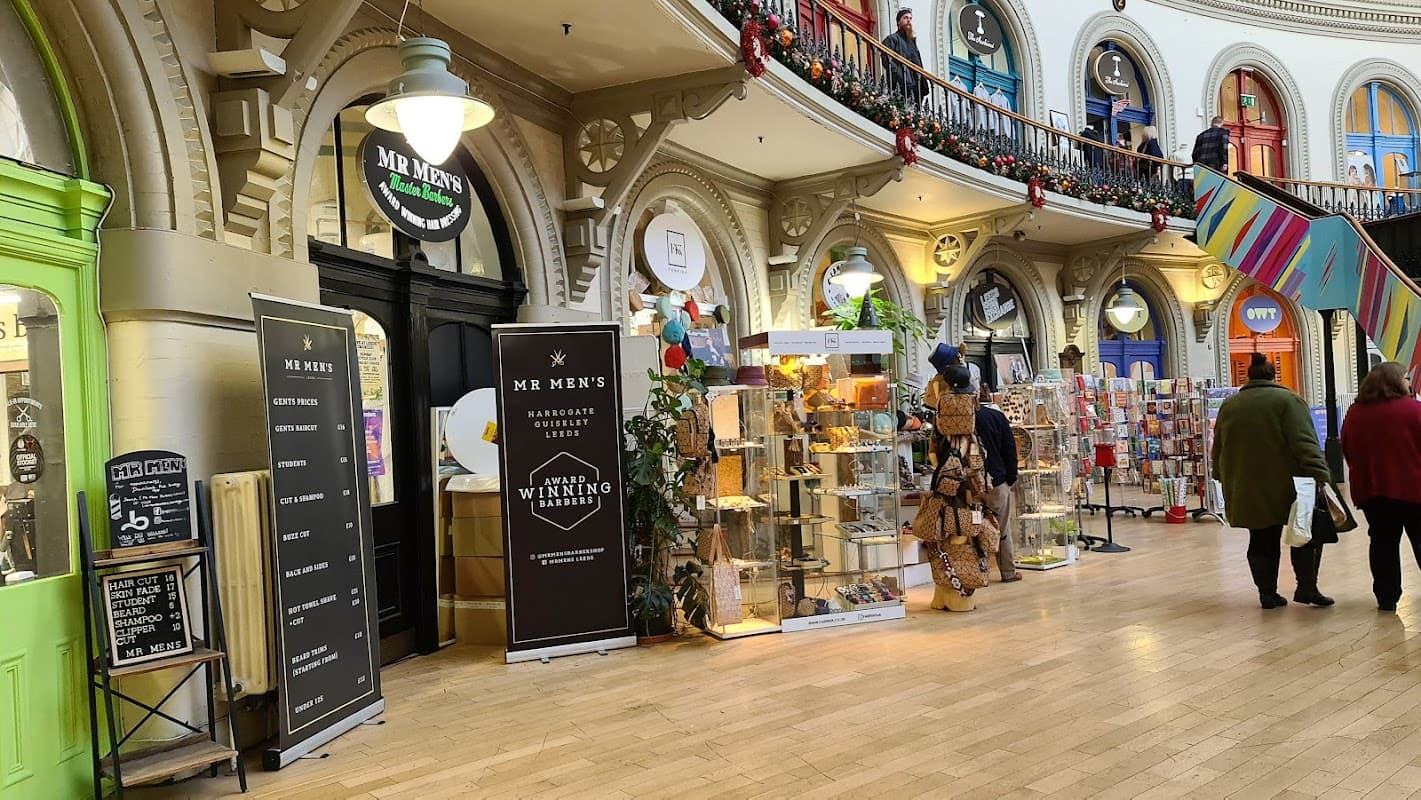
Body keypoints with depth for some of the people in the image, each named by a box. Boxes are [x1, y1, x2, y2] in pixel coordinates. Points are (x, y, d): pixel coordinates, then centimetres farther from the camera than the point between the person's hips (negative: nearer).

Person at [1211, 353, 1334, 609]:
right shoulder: (1288, 400, -5)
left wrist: (1224, 478, 25)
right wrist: (1321, 477, -20)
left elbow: (1218, 449, 14)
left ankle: (1267, 593, 13)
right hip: (1286, 489, -4)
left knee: (1262, 542, 10)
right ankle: (1306, 588, 6)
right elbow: (1305, 444, -16)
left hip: (1247, 491, 4)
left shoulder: (1229, 405, 8)